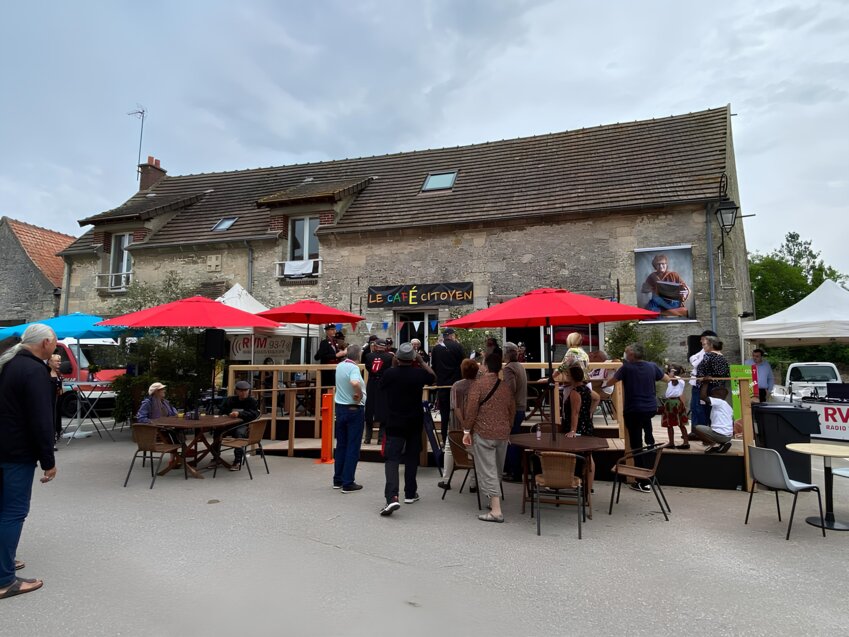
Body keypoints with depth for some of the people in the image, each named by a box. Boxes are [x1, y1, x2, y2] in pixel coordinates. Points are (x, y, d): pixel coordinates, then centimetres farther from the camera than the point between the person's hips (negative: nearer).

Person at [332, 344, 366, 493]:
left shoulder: (340, 365, 4)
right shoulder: (354, 368, -20)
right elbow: (355, 383, -39)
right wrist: (360, 394, -24)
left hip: (340, 407, 8)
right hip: (354, 409, -8)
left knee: (341, 445, 16)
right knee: (353, 447, 1)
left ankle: (338, 480, 24)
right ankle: (348, 483, 5)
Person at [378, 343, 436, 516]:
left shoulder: (389, 374, -12)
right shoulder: (419, 373, -10)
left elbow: (382, 387, 10)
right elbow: (433, 377, 12)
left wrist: (394, 366, 12)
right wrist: (422, 362, 17)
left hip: (394, 423, -2)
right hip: (415, 422, 2)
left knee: (392, 458, -5)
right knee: (412, 457, 16)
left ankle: (392, 496, -22)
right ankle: (410, 493, 27)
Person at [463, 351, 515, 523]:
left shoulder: (479, 384, -9)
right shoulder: (507, 387, 7)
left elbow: (471, 409, -13)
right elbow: (512, 411, 12)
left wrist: (467, 431, -5)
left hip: (483, 433, -6)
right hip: (503, 434, 6)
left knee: (487, 470, -3)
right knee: (497, 470, 18)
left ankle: (496, 511, -5)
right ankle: (495, 502, 30)